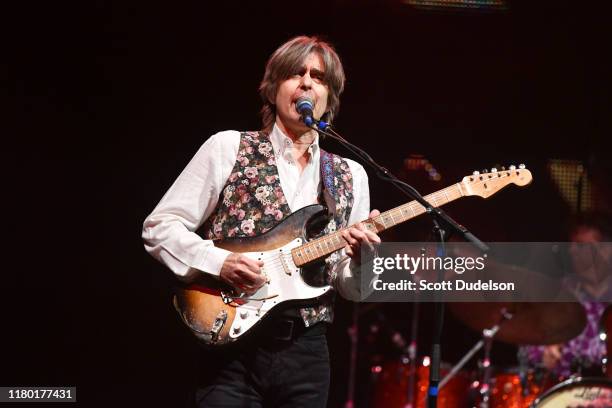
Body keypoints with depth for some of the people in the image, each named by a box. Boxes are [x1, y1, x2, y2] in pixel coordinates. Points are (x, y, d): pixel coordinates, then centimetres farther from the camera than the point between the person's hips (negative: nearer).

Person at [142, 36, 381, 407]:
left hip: (305, 352, 3)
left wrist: (360, 257, -10)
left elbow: (352, 289, 12)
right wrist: (219, 262, -16)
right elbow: (159, 227, -1)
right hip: (232, 347, -3)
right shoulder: (229, 148, 2)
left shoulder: (351, 176, 12)